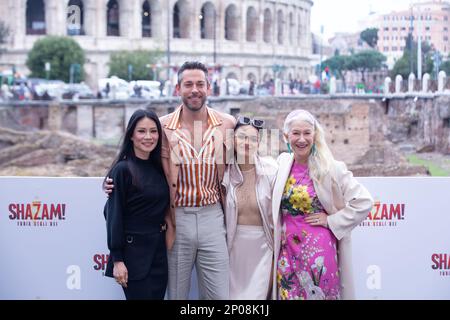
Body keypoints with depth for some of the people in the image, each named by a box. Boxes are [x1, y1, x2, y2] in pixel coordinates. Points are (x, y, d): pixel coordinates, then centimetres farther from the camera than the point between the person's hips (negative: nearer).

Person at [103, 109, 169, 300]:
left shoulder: (159, 168, 10)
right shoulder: (123, 169, -10)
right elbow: (114, 215, -12)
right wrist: (117, 259, -14)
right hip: (134, 251, -6)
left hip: (158, 251, 6)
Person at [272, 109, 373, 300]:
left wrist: (331, 221, -9)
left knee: (319, 295, 3)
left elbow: (363, 201, -9)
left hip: (320, 249, -3)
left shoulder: (331, 168, -7)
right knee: (288, 295, 6)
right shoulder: (282, 164, 5)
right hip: (287, 250, 4)